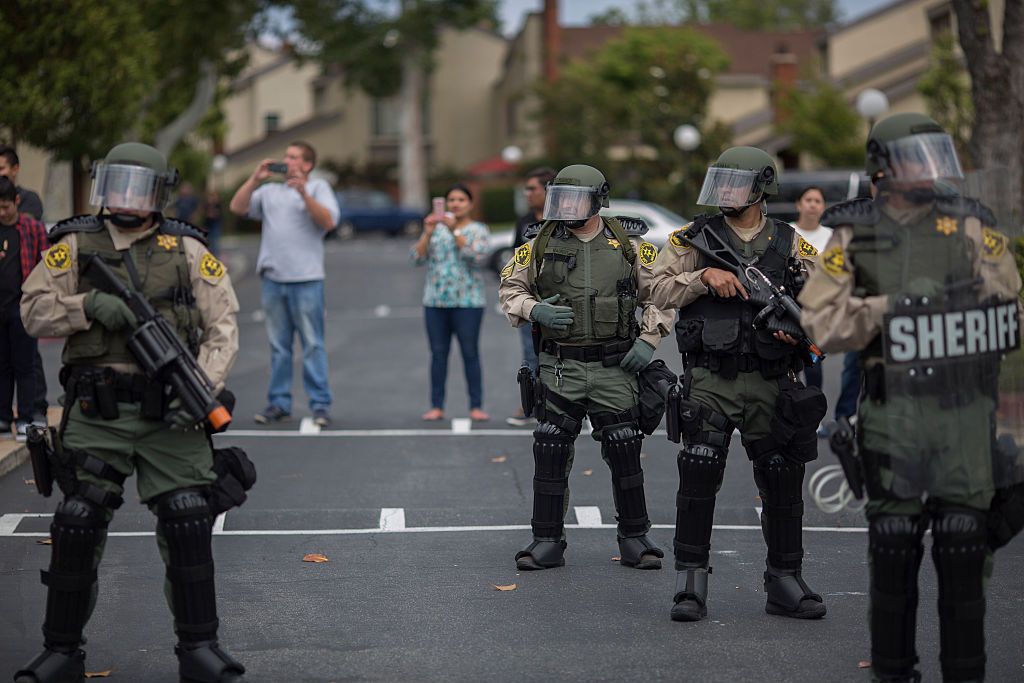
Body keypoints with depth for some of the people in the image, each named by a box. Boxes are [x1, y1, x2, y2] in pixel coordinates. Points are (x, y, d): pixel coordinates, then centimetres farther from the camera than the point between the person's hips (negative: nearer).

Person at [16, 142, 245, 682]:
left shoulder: (188, 251, 8)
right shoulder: (75, 246, 8)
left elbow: (222, 327, 4)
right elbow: (33, 310, 2)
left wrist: (203, 385, -12)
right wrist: (90, 304, -15)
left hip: (170, 413, 0)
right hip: (97, 414, 0)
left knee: (188, 525, -5)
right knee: (77, 526, -2)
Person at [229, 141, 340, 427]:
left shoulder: (318, 188, 6)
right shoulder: (269, 191, 19)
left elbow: (329, 221, -8)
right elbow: (237, 207, 11)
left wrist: (304, 193, -17)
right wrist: (255, 179, 3)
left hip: (306, 279, -4)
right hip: (273, 279, 4)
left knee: (312, 344, -5)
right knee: (278, 345, 8)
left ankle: (320, 405, -4)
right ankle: (279, 403, 13)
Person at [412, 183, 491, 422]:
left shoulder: (478, 229, 4)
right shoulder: (437, 228, 12)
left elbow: (477, 256, -14)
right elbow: (417, 258, 4)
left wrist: (455, 231, -18)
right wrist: (427, 233, -9)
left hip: (468, 302, -3)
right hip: (436, 301, 3)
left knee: (470, 353, -3)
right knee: (438, 354, 4)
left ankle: (476, 406, -1)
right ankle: (436, 406, 7)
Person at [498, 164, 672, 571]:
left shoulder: (628, 245, 1)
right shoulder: (540, 246, 2)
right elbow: (510, 289, 9)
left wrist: (648, 340, -4)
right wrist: (534, 310, -11)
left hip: (615, 369, 0)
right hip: (560, 369, 0)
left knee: (625, 453, 3)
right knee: (550, 453, 0)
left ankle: (634, 538, 16)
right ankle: (547, 541, 9)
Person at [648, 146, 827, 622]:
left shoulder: (792, 245, 7)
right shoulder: (695, 239, 5)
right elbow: (661, 290, -1)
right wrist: (705, 276, -16)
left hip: (771, 384, 2)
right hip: (710, 381, -1)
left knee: (782, 481, 6)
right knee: (698, 476, -8)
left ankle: (784, 582, 17)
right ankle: (690, 582, 0)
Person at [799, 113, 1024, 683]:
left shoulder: (972, 225, 3)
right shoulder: (855, 235, 2)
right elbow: (820, 321, -6)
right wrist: (889, 308, -17)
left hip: (966, 411, 1)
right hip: (893, 411, 0)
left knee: (963, 546, 2)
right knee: (894, 547, 3)